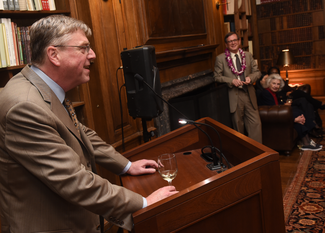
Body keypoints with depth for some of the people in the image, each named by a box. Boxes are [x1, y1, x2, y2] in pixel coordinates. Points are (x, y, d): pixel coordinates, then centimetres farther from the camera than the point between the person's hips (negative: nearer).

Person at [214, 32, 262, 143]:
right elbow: (217, 77, -3)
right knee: (238, 126, 8)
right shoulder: (220, 58, 0)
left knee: (256, 123, 1)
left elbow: (257, 72, 13)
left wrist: (250, 78, -9)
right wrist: (231, 81, -16)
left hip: (249, 95, 3)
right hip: (233, 96, -3)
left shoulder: (248, 55, 11)